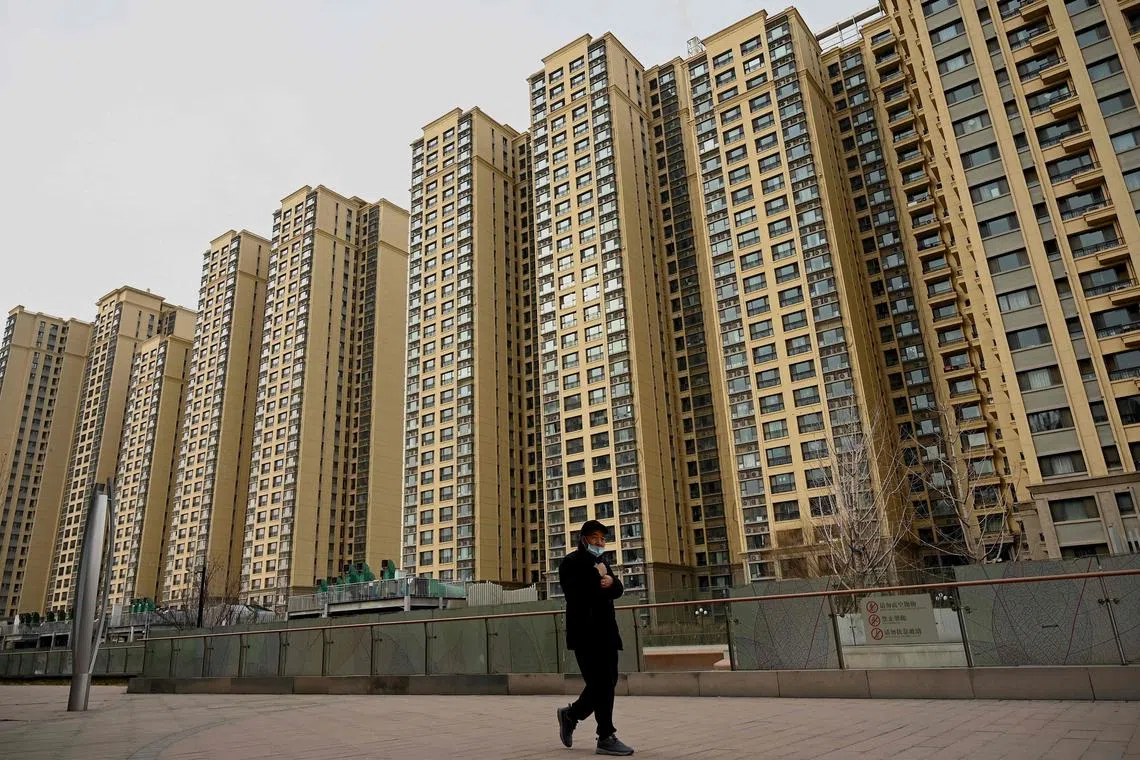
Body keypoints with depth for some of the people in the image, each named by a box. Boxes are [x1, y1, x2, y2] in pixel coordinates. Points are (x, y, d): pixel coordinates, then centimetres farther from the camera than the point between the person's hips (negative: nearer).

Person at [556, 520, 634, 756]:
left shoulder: (601, 563, 21)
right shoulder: (572, 562, -4)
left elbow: (617, 590, 8)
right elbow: (579, 590, -21)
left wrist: (610, 581, -14)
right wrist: (599, 578, -7)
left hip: (605, 631, 8)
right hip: (585, 632, -8)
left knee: (607, 682, 10)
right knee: (601, 683, -7)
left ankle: (571, 715, 28)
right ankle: (606, 737, 2)